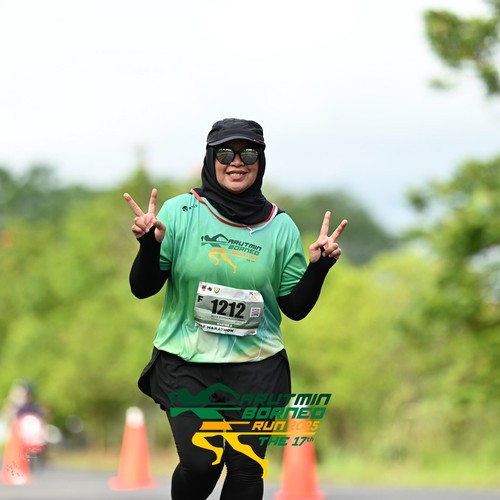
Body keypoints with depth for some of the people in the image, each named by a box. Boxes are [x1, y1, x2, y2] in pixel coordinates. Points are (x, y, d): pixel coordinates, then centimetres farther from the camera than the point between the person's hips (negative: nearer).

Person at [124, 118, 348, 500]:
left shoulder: (281, 227, 2)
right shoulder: (179, 213, -4)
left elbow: (295, 307, 6)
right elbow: (143, 289, -2)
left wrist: (318, 267, -10)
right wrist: (150, 245, -20)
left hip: (256, 367, 2)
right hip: (185, 364, -2)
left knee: (246, 468, 1)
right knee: (199, 464, -12)